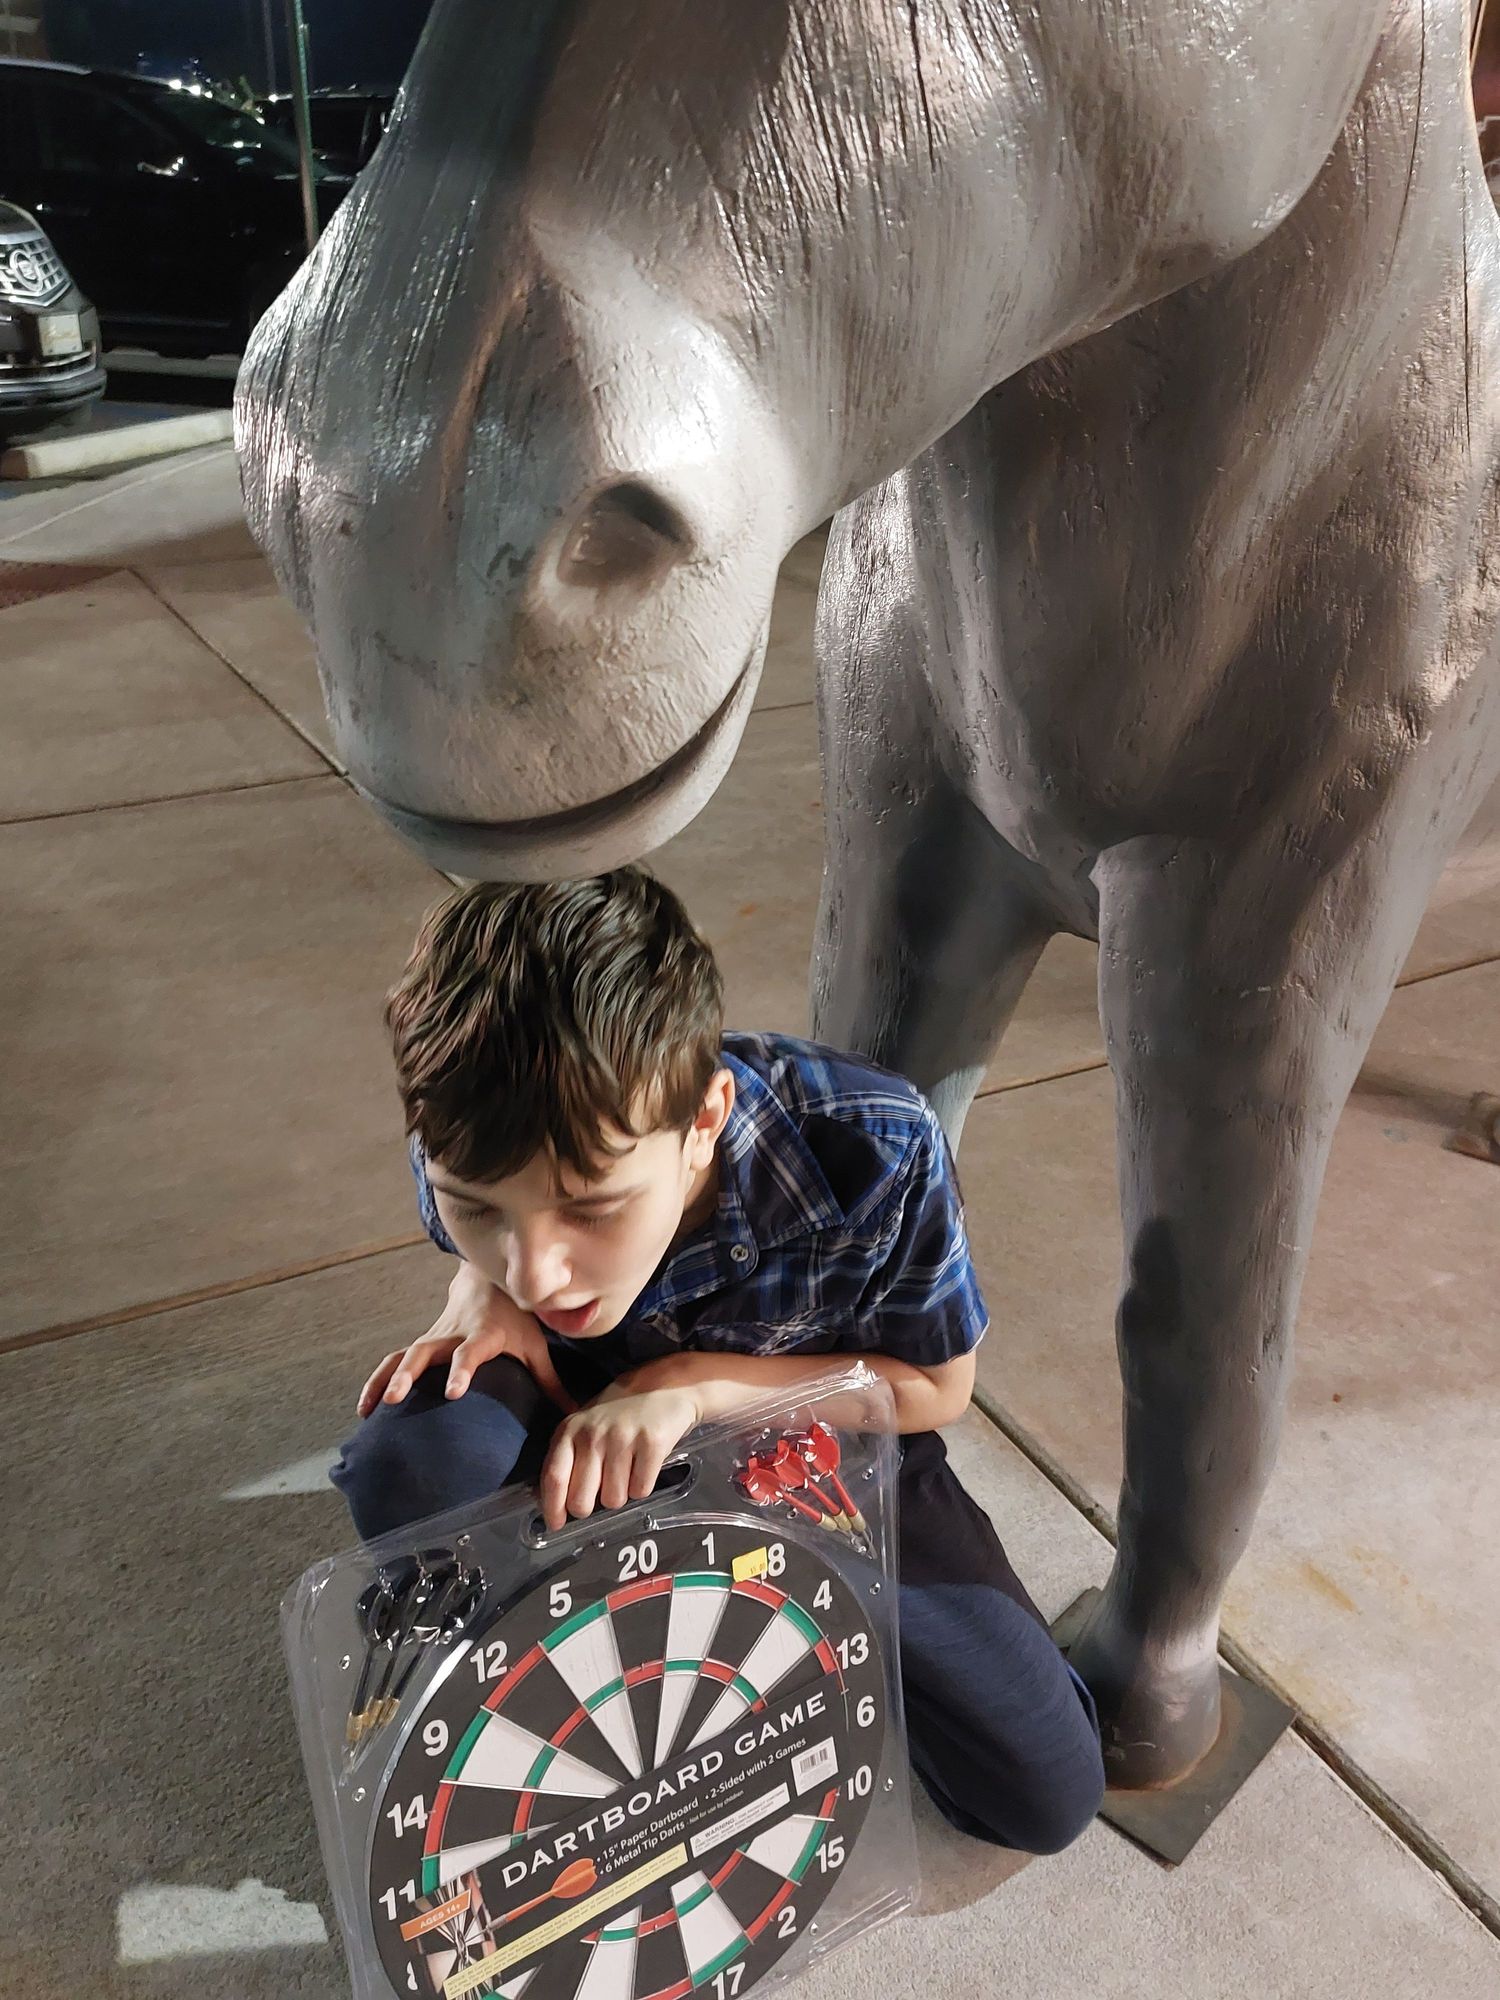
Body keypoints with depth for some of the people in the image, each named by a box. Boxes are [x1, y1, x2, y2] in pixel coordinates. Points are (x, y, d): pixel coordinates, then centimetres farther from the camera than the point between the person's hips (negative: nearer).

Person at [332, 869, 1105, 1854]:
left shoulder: (877, 1151, -36)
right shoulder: (475, 1152, -28)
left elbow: (935, 1386, -17)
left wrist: (694, 1384, -31)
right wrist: (484, 1301, -27)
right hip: (585, 1416, 1)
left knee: (1048, 1794, -10)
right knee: (413, 1466, -35)